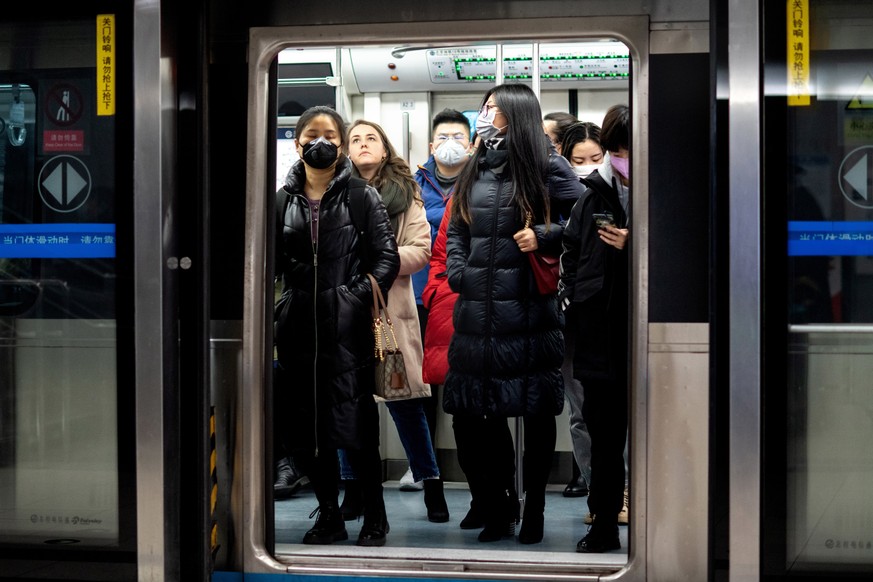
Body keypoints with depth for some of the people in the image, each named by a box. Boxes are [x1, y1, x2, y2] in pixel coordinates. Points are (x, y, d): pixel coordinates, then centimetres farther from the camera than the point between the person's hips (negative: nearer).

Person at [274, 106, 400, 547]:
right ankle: (329, 516, 20)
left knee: (355, 425, -4)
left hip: (346, 324, -4)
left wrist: (360, 294, -11)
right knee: (305, 426, 7)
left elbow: (387, 257, 0)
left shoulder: (361, 196, 2)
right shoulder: (283, 199, 10)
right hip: (298, 323, 4)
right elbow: (273, 262, 11)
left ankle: (375, 518, 10)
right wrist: (279, 305, -2)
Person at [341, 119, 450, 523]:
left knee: (404, 400, 1)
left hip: (390, 307, -1)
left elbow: (421, 250, 0)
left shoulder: (405, 194, 7)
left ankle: (431, 485, 12)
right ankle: (353, 488, 17)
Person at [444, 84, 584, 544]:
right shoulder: (474, 170, 14)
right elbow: (456, 230, 21)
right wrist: (456, 273, 7)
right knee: (469, 412, 7)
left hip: (529, 313, -6)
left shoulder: (547, 168, -4)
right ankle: (496, 507, 22)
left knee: (536, 412, 4)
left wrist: (544, 236, -15)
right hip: (476, 313, 6)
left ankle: (533, 511, 18)